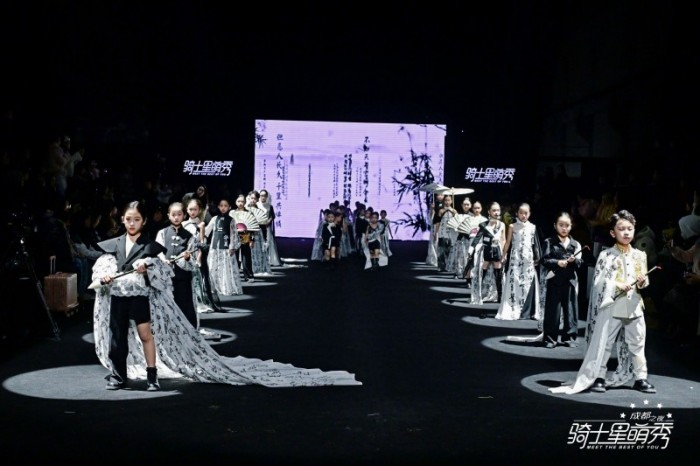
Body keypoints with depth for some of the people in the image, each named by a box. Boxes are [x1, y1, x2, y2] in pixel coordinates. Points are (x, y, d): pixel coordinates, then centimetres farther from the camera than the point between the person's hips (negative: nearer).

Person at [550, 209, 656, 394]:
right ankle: (599, 377, 8)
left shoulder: (640, 255, 8)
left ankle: (640, 378, 20)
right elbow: (598, 282, -9)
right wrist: (617, 286, -20)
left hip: (634, 307, 4)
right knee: (603, 344, 0)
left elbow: (644, 280, 15)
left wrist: (642, 282, -8)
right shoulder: (606, 255, -5)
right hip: (611, 308, -4)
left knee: (637, 344, 10)